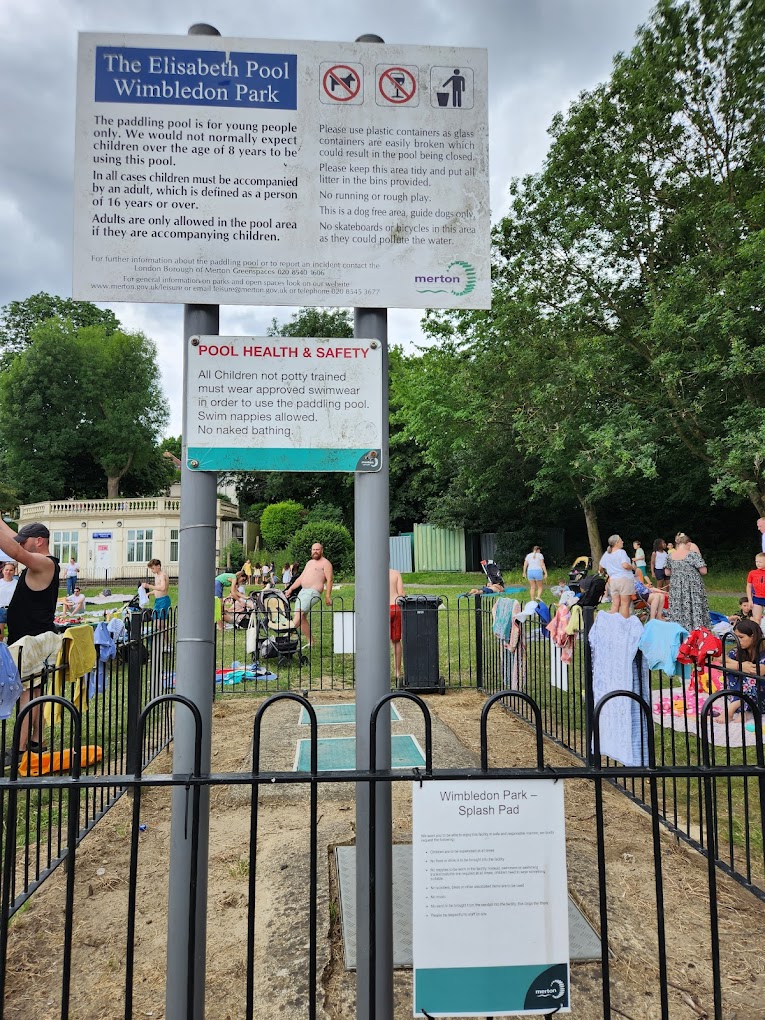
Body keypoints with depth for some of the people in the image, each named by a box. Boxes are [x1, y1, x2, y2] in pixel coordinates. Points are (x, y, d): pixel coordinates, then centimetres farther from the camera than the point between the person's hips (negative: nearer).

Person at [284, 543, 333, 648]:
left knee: (299, 612, -24)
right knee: (302, 617, 2)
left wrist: (327, 596, -17)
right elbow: (301, 578, 25)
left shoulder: (325, 563, 1)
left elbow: (329, 580, -7)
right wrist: (290, 589, 15)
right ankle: (311, 642, 8)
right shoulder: (309, 562, 25)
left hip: (313, 592, -8)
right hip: (303, 591, 8)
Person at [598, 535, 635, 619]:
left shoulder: (606, 554, 9)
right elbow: (625, 565, -22)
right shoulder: (621, 552, -10)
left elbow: (600, 567, 18)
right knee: (625, 604, -1)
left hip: (613, 580, 6)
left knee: (615, 604, 9)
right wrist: (632, 567, -2)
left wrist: (607, 572, 35)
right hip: (624, 579, -6)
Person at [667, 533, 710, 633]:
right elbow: (703, 571, -12)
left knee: (678, 614, 9)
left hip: (676, 590, 5)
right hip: (692, 589, -5)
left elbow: (668, 573, 12)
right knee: (695, 613, 2)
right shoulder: (692, 554, -13)